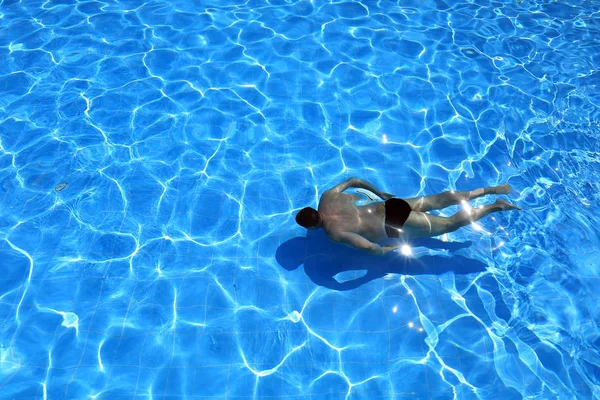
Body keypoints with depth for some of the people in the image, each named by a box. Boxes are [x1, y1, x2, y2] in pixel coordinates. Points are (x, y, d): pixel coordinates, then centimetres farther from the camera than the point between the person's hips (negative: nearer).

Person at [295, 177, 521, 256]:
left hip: (395, 225, -7)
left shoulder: (333, 233, -20)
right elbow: (354, 180, 13)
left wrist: (384, 250, -9)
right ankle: (489, 190, 21)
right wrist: (379, 194, 21)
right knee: (441, 200, 18)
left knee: (449, 224, 6)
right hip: (389, 206, 7)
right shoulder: (327, 197, 0)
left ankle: (496, 206, 9)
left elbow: (367, 246, -31)